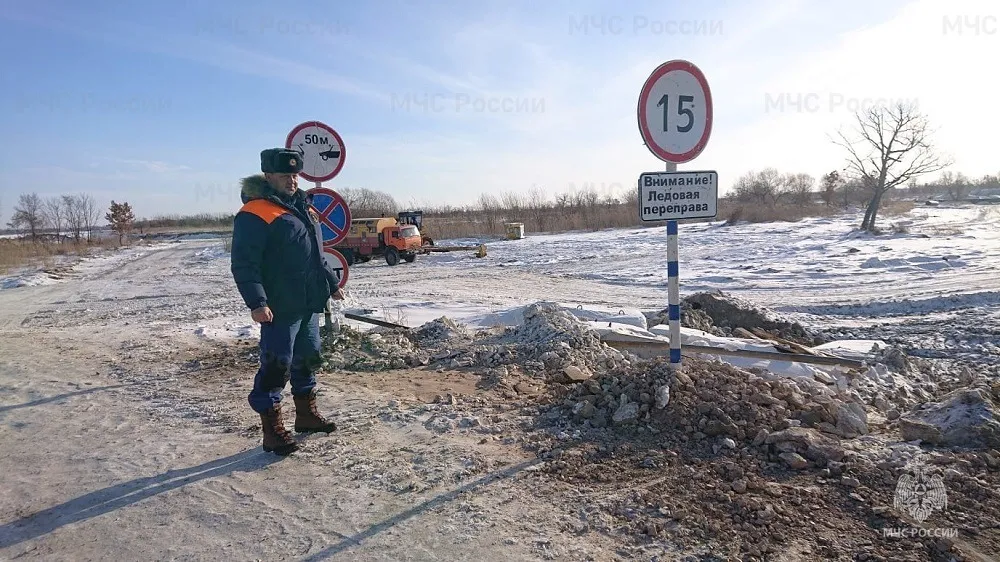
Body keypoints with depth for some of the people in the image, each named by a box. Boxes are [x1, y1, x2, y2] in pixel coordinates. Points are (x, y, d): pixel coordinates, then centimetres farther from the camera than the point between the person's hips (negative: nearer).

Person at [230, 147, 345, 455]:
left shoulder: (303, 208, 16)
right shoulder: (255, 214, -13)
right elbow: (244, 264, -19)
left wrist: (332, 283, 28)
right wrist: (256, 302, -26)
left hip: (309, 304, 9)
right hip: (279, 309, -9)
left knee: (309, 359, 18)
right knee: (277, 367, -3)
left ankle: (306, 414, 34)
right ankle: (272, 431, 8)